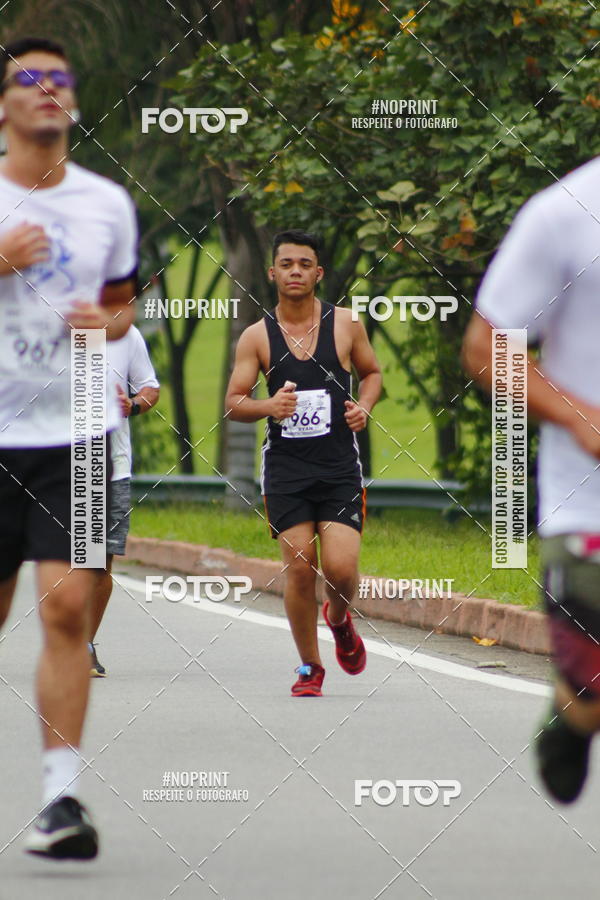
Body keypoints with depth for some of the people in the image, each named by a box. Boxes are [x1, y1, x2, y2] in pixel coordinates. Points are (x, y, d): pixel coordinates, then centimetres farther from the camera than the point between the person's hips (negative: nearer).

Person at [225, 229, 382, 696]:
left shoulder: (345, 324, 3)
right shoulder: (257, 337, 1)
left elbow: (372, 371, 18)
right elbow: (233, 403, 2)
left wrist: (364, 406, -3)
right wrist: (269, 407, -19)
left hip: (340, 467, 0)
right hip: (286, 468, 0)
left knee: (341, 567, -12)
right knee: (299, 567, -5)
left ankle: (340, 618, 24)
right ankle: (310, 667, 12)